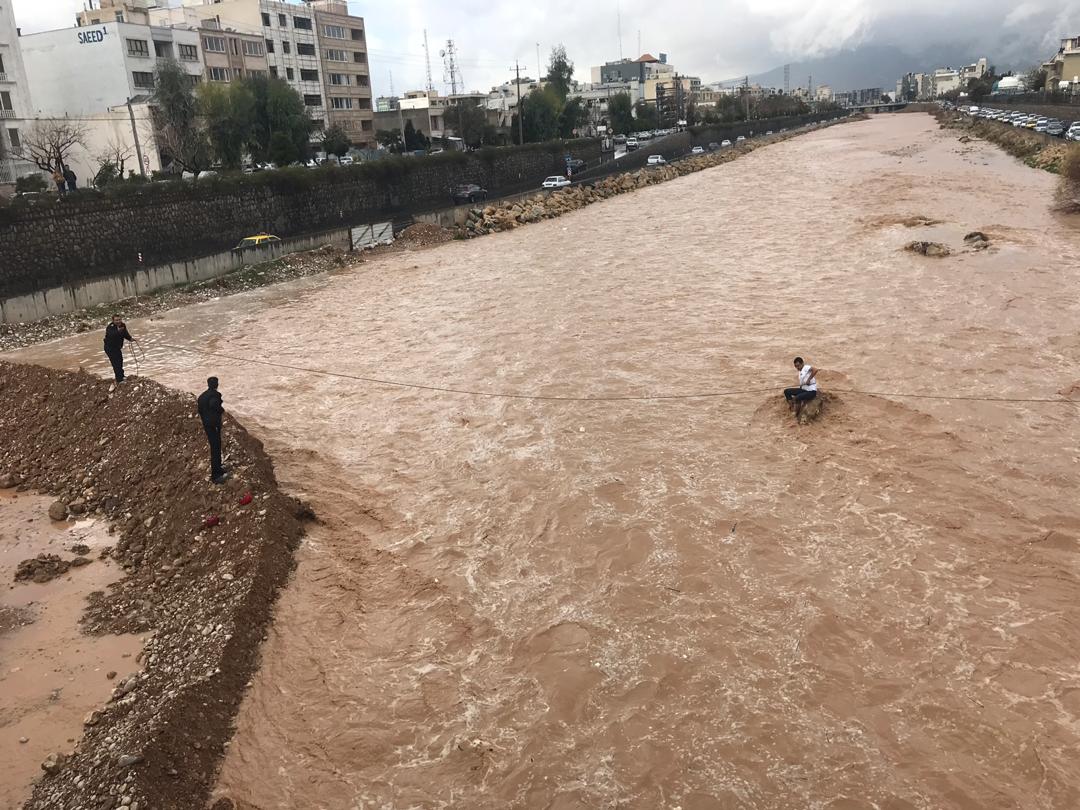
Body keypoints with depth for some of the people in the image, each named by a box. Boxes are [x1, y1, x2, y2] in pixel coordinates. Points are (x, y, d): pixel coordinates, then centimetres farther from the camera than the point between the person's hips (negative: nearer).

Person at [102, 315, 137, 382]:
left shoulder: (123, 326, -5)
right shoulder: (110, 327, -27)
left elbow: (126, 334, 6)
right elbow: (111, 335, -46)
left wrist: (131, 338, -12)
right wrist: (118, 331, -63)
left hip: (117, 347, 8)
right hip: (110, 348, -8)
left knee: (120, 361, 23)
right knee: (116, 363, -12)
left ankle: (121, 375, 45)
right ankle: (119, 379, -6)